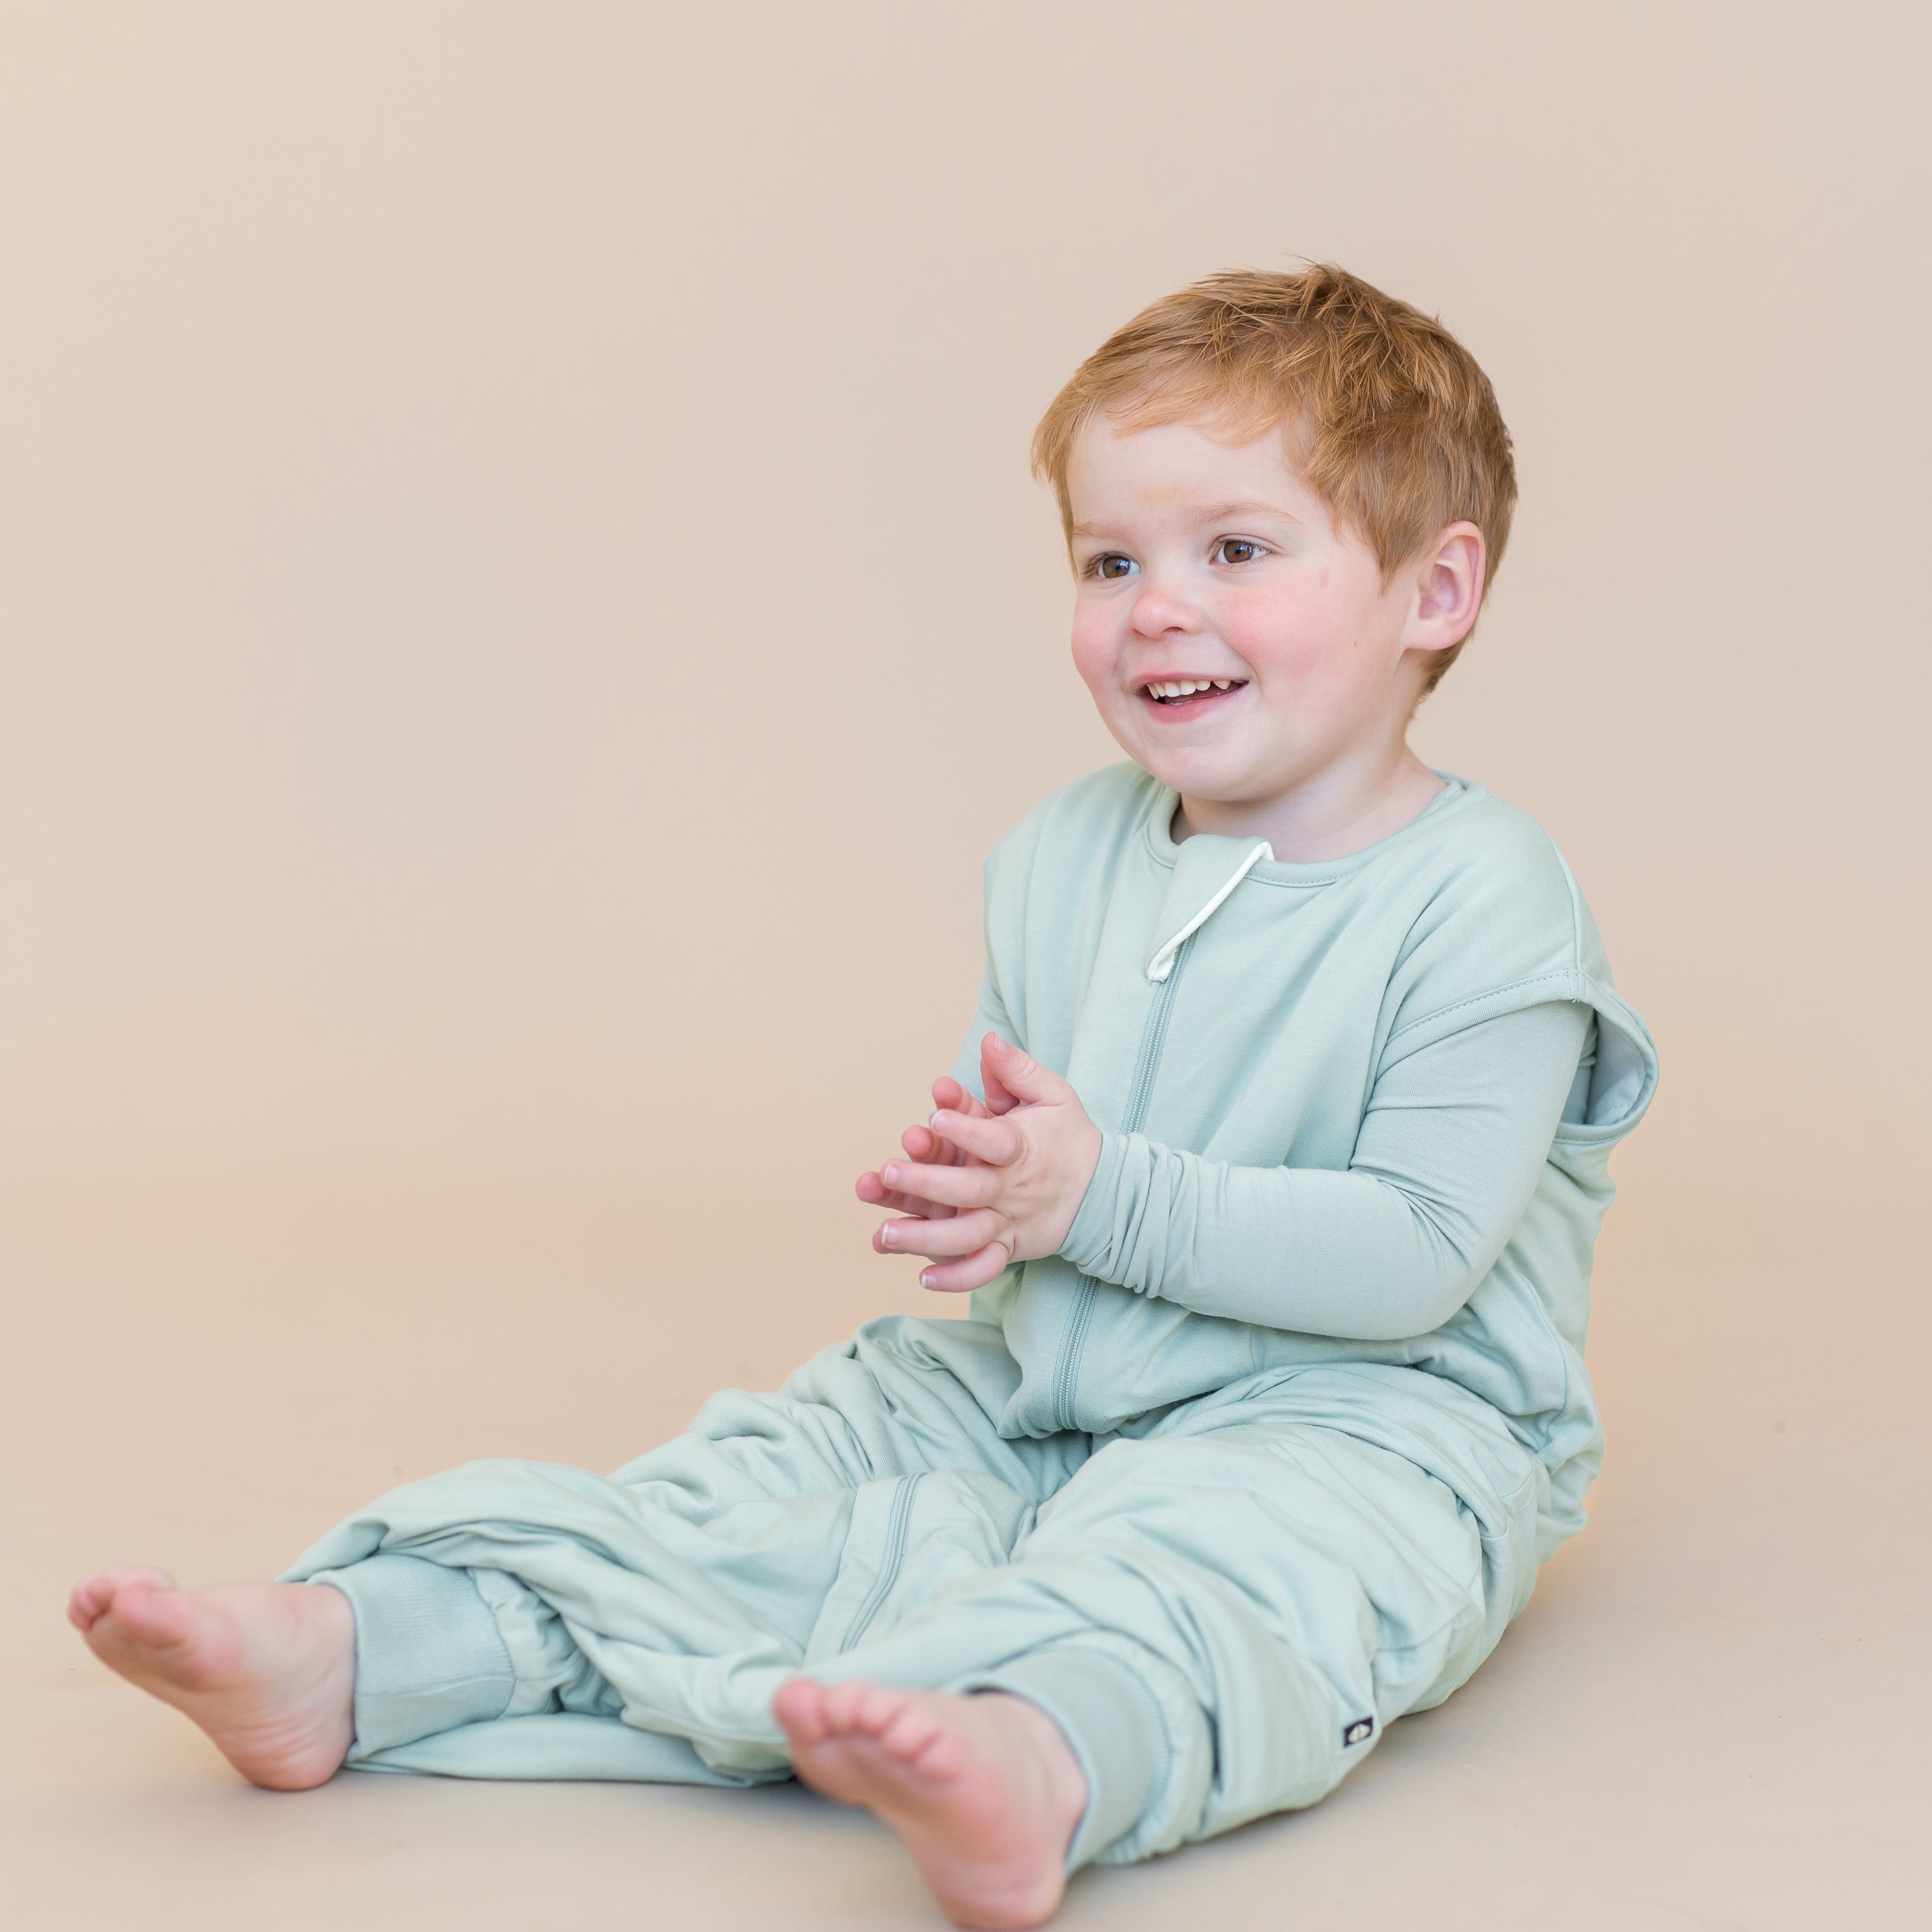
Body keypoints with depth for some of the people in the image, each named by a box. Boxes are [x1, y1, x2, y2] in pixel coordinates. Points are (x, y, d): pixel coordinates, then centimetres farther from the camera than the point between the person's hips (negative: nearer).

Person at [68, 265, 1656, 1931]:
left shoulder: (1481, 902, -13)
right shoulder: (1060, 860, 8)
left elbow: (1416, 1251, -19)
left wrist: (1100, 1195, -23)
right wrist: (974, 1192, -11)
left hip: (1364, 1411, -6)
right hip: (1045, 1378, 7)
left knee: (1201, 1567, -37)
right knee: (773, 1472, -8)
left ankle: (1037, 1764, -67)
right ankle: (349, 1651, -16)